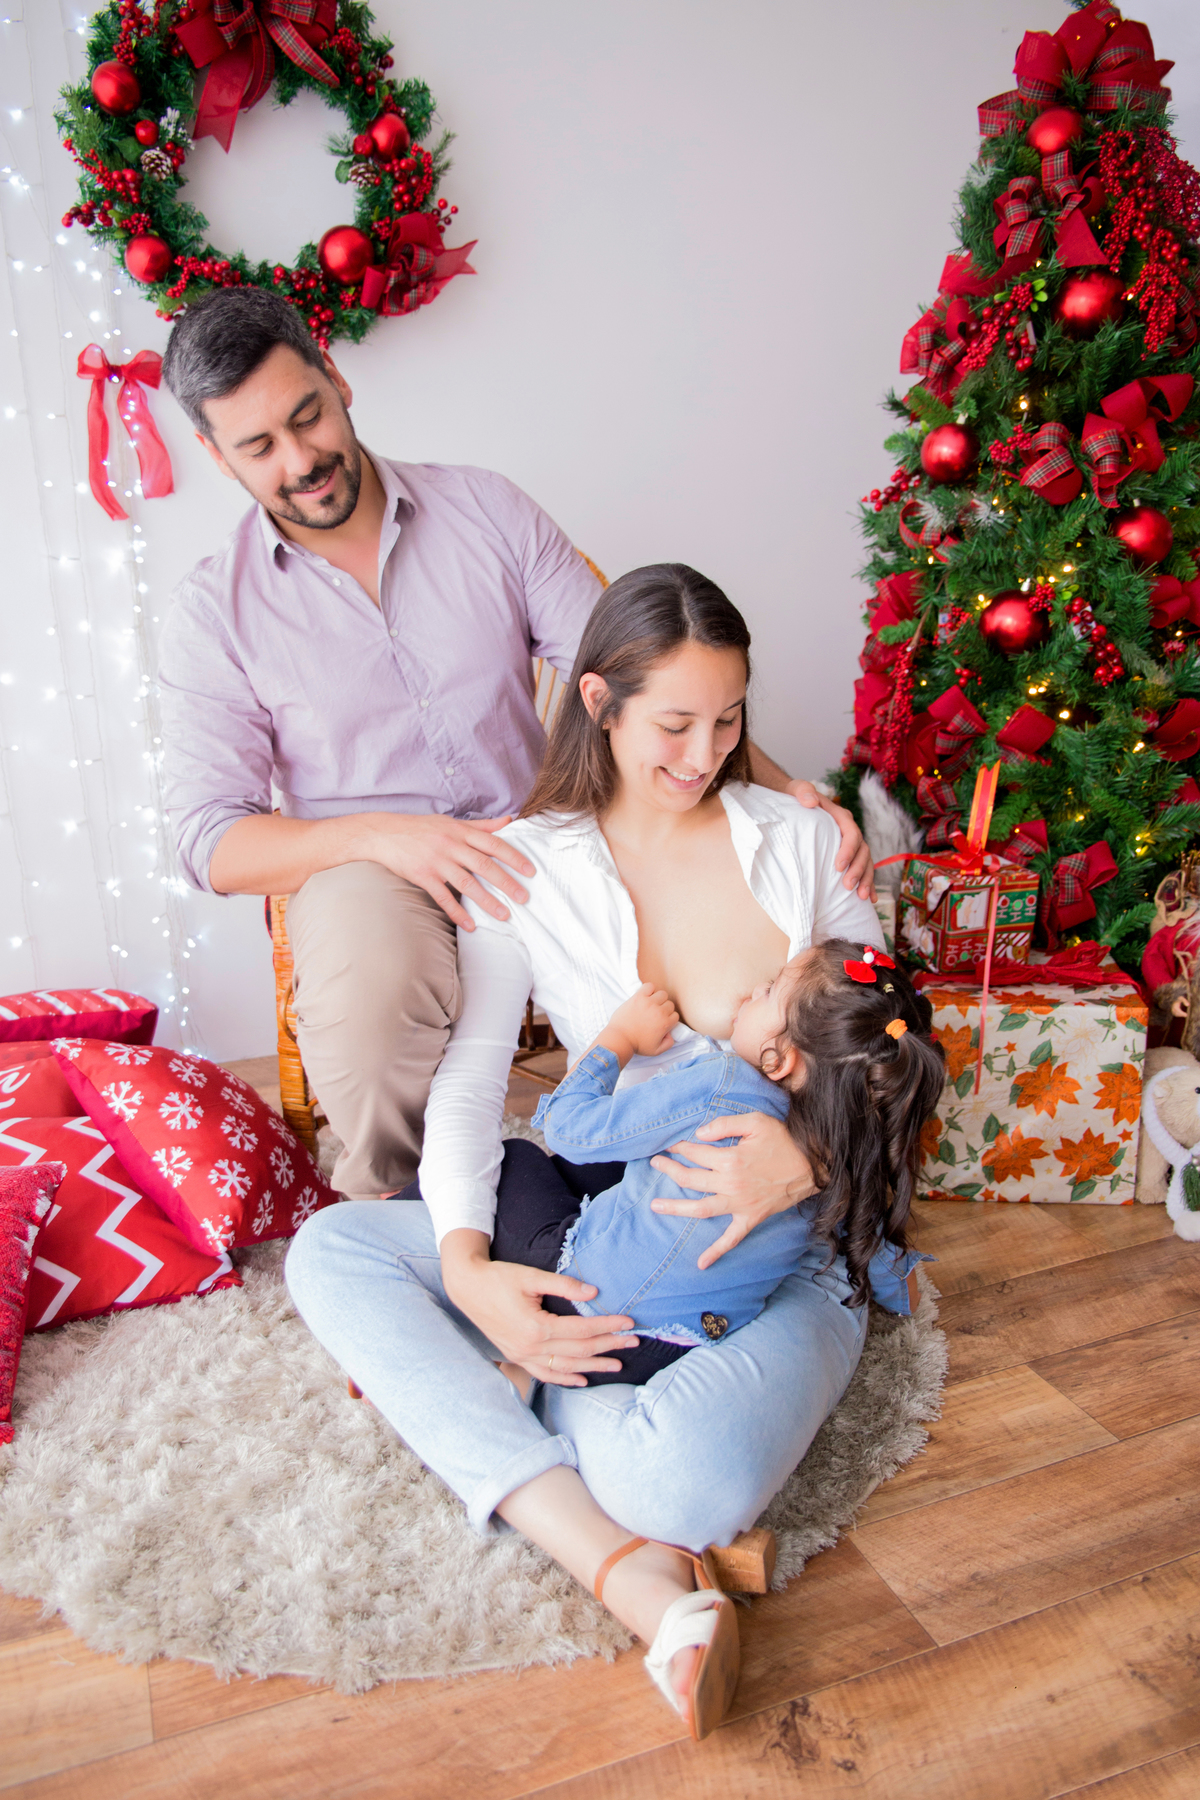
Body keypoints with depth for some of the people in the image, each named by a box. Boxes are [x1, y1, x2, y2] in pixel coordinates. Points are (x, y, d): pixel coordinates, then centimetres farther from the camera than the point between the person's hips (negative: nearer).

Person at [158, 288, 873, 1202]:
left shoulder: (487, 510, 4)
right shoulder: (214, 613, 1)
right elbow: (212, 840, -5)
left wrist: (786, 793, -16)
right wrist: (377, 834, -25)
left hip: (534, 842, 2)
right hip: (360, 867, -1)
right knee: (367, 995, -38)